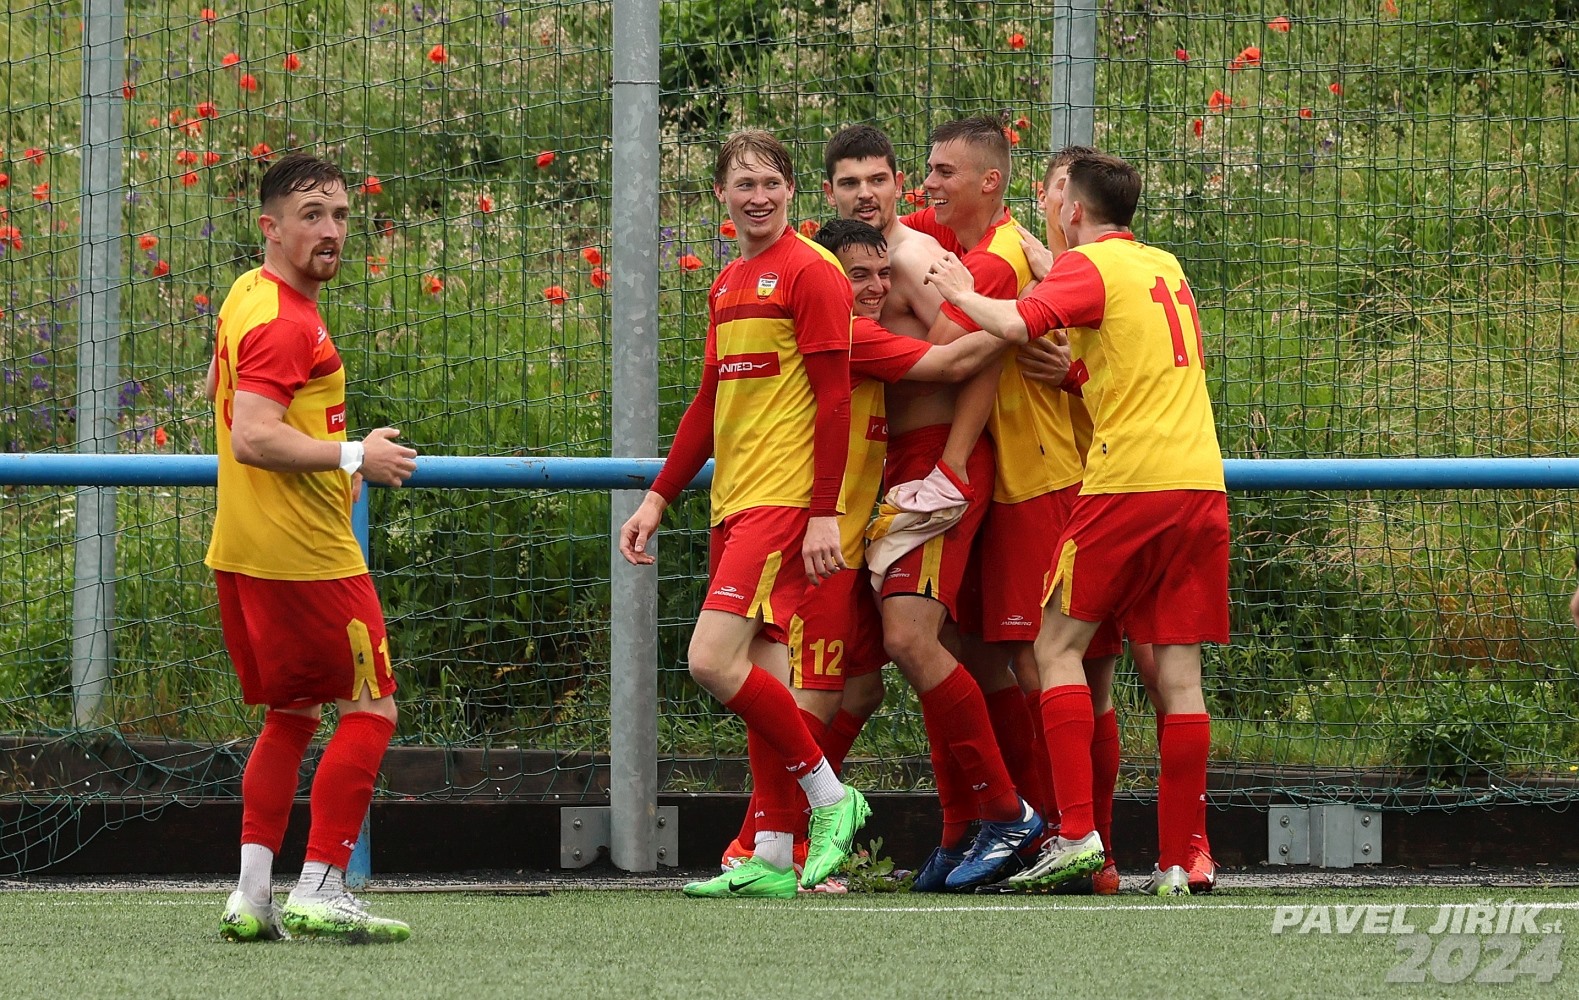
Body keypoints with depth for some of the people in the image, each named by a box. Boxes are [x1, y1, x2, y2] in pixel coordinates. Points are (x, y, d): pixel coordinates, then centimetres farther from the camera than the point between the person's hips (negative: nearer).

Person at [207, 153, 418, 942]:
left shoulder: (246, 296, 13)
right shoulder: (286, 322, -18)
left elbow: (218, 389, 30)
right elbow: (252, 437, -26)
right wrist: (353, 456, -23)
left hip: (242, 550, 10)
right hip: (306, 555, -10)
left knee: (292, 715, 15)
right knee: (370, 710, -2)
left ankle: (251, 898, 9)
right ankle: (319, 894, -5)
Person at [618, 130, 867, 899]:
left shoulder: (811, 274, -8)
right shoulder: (727, 284, 19)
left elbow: (834, 399, -12)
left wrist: (825, 513, -18)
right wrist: (659, 499, 21)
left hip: (783, 502, -9)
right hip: (733, 503, 9)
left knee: (715, 661, -17)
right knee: (760, 675, 6)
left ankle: (828, 797, -4)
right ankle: (772, 861, 6)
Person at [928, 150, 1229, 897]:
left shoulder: (1088, 266, -3)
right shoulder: (1165, 268, 19)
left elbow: (1015, 325, -19)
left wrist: (961, 294, -2)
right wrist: (1074, 373, 24)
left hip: (1127, 482, -6)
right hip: (1200, 480, 6)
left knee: (1059, 646, 3)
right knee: (1176, 668, 4)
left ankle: (1076, 833, -9)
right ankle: (1175, 860, 0)